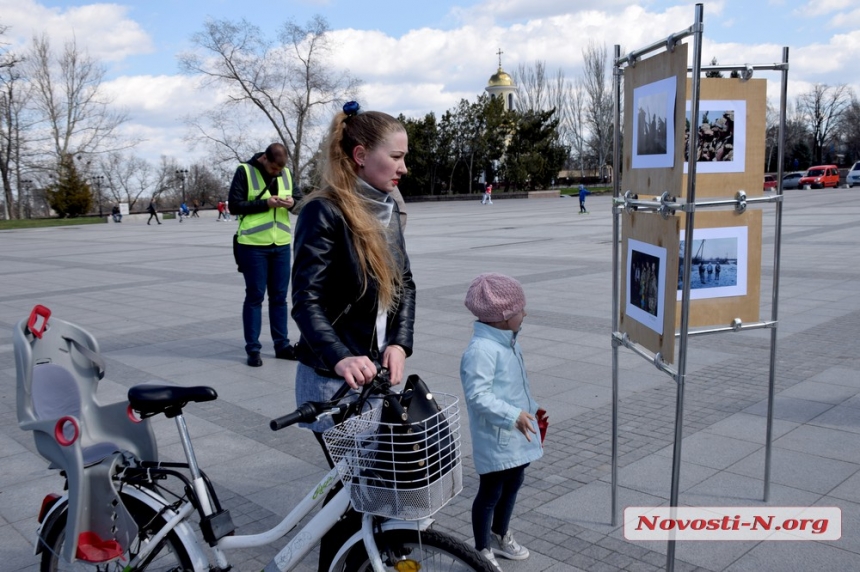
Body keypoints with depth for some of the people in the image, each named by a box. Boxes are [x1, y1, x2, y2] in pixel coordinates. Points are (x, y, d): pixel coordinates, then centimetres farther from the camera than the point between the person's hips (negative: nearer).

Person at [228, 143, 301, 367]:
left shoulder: (286, 173, 7)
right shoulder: (245, 171, -6)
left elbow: (297, 197, 15)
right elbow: (235, 205, -9)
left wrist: (292, 202, -8)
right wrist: (265, 203, -18)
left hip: (281, 244, 4)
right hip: (253, 245, -4)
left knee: (279, 296, 11)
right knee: (254, 296, 2)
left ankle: (282, 344, 20)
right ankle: (253, 349, 10)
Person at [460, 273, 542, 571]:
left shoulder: (508, 342, 7)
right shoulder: (481, 349, -25)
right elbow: (478, 395, -29)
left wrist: (530, 410, 25)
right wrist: (513, 416, -32)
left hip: (515, 436, 10)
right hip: (495, 440, -10)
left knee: (512, 484, 23)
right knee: (490, 493, 6)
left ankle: (500, 536, 45)